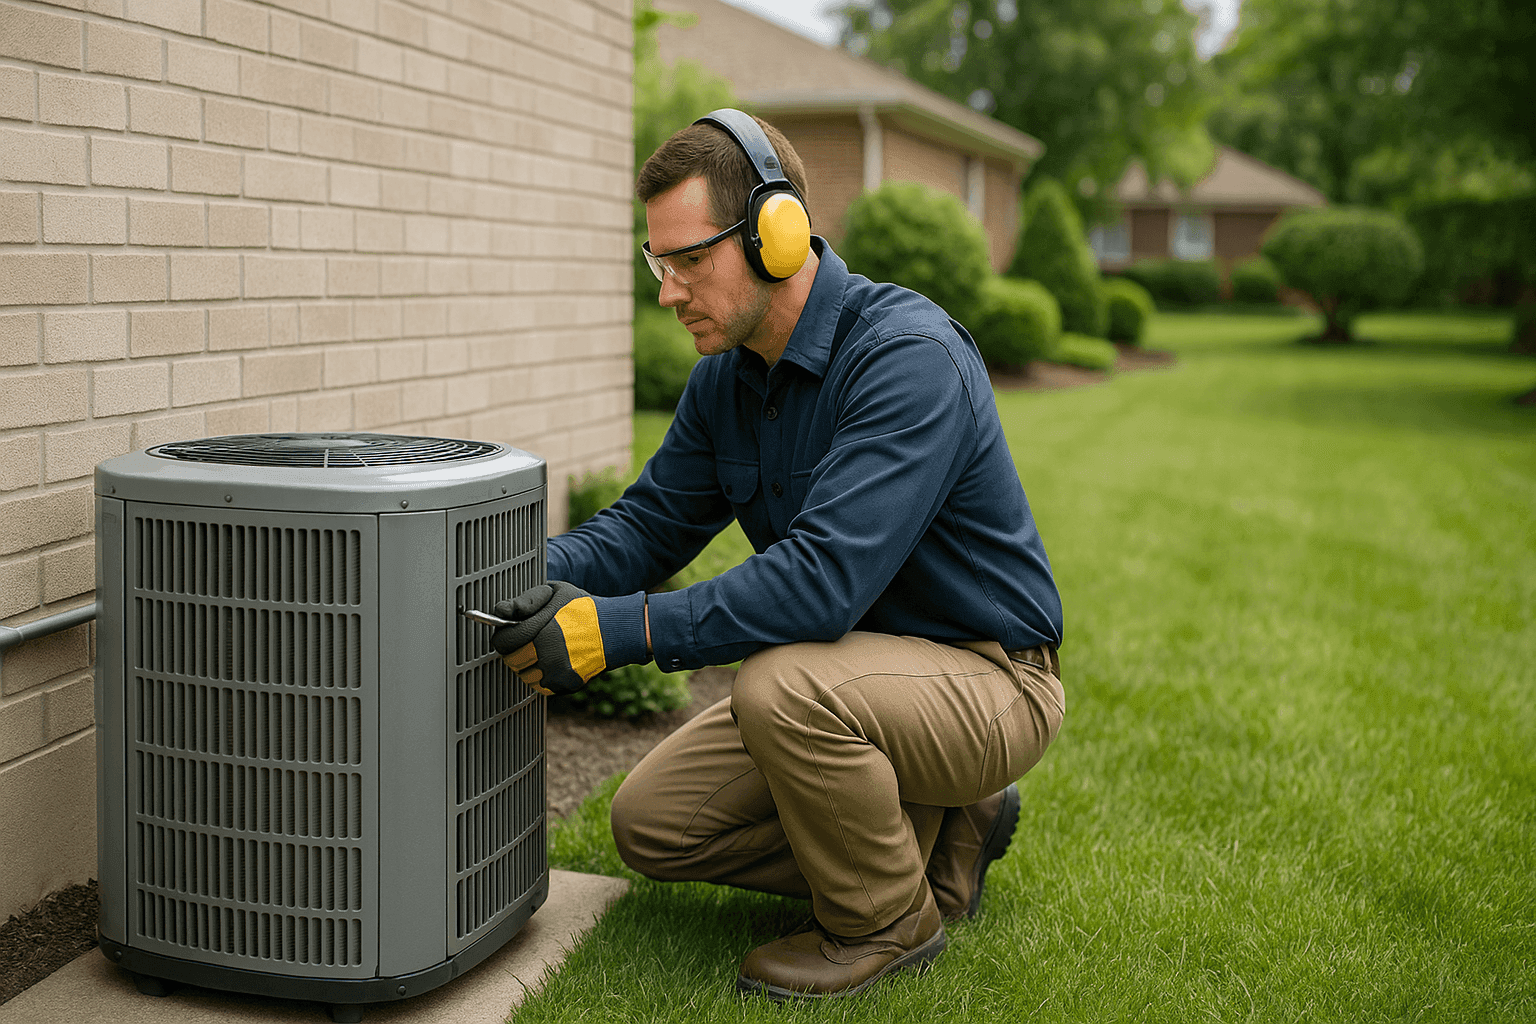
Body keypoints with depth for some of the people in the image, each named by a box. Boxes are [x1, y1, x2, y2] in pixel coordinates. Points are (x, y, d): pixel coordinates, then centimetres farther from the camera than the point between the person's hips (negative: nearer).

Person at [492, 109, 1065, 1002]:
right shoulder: (728, 377, 1)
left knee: (782, 686, -36)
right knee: (653, 821, 0)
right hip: (858, 668, 8)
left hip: (987, 681, -8)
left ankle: (889, 920, -7)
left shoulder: (909, 358, -27)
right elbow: (649, 524, 5)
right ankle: (939, 836, 12)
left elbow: (826, 577, -35)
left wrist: (618, 630, -36)